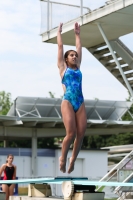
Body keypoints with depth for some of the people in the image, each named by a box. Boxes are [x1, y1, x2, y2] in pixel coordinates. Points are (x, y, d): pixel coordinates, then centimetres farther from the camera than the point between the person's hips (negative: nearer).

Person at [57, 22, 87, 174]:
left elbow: (79, 48, 28)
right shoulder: (63, 68, 12)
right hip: (68, 102, -4)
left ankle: (73, 160, 10)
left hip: (80, 103, 4)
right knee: (71, 133, -14)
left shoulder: (78, 68, 21)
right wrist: (59, 32, 27)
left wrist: (77, 34, 36)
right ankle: (63, 158, 6)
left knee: (80, 134, -4)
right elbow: (60, 46, 17)